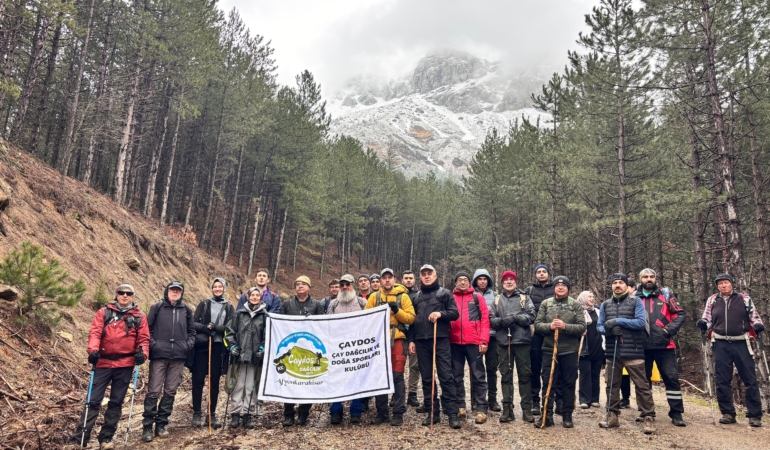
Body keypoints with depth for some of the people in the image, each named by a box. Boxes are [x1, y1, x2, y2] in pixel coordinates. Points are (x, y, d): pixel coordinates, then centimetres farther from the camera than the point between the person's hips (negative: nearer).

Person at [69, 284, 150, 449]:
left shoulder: (139, 317, 8)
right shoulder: (104, 313, 6)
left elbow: (143, 338, 6)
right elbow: (95, 332, -4)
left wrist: (143, 352, -13)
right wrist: (93, 349, -21)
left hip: (125, 365, 1)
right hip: (103, 363, -1)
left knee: (116, 402, 8)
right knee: (93, 401, -1)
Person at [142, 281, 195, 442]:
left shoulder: (186, 310, 9)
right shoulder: (157, 307, 2)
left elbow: (191, 331, 15)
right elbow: (147, 328, 2)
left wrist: (188, 345, 1)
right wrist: (152, 344, -10)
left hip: (178, 356, 3)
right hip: (159, 355, -3)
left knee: (170, 391, 8)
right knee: (154, 391, -2)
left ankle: (161, 424, 19)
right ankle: (147, 425, 8)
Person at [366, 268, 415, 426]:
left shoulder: (402, 296, 4)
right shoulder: (374, 296, 10)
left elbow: (411, 318, -2)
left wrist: (397, 311, -16)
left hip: (397, 340, -2)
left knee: (397, 376, -1)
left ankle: (398, 413, 7)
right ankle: (381, 412, 17)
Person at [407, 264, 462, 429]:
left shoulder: (444, 293, 5)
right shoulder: (417, 296, 17)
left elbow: (455, 313, 0)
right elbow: (412, 319, 18)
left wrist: (441, 313, -18)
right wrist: (411, 340, 11)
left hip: (440, 340, -4)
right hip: (421, 341, 4)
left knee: (446, 376, -6)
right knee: (426, 378, 7)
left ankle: (452, 413, -2)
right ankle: (433, 412, 14)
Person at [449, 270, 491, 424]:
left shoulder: (477, 298, 6)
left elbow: (485, 320, 2)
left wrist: (484, 341, -7)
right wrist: (446, 339, 0)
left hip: (474, 342, -2)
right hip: (454, 343, 2)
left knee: (478, 376, 0)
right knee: (457, 376, 9)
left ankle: (481, 409, 5)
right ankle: (460, 406, 19)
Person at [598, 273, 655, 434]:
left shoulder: (636, 301, 0)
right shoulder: (605, 304, 12)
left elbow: (641, 322, -12)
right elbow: (599, 326, 10)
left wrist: (618, 321, -16)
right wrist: (609, 330, -12)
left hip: (633, 351, -4)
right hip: (612, 351, 5)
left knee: (641, 385, -3)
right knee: (612, 385, 10)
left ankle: (648, 418, 5)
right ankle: (613, 416, 20)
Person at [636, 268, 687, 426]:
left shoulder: (665, 294, 5)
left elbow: (680, 314, 3)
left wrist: (669, 330, -9)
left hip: (664, 344, -1)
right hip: (642, 346, 1)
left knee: (672, 377, 0)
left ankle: (676, 413, 10)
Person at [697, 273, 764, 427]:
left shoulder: (744, 298, 5)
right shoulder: (712, 300, 8)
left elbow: (754, 316, 7)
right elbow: (707, 319, 11)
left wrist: (758, 325, -14)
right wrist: (703, 324, -11)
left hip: (741, 343, -1)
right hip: (721, 345, 1)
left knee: (750, 379, 1)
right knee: (722, 380, 4)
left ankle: (755, 415, 11)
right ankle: (728, 413, 14)